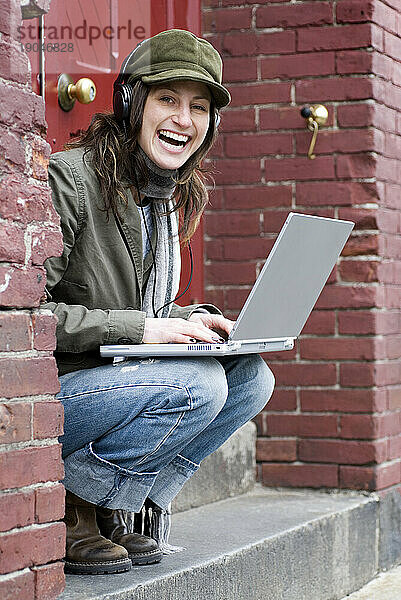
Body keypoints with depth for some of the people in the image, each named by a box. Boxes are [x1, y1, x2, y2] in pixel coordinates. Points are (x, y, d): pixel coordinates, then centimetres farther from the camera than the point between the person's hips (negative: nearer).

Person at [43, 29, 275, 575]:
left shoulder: (169, 199, 12)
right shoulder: (69, 179, -15)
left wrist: (192, 320, -1)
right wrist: (140, 328, -23)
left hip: (117, 382, 8)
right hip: (46, 391, -8)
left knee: (251, 378, -7)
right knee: (197, 383, -27)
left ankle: (123, 510, -2)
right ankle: (63, 514, -12)